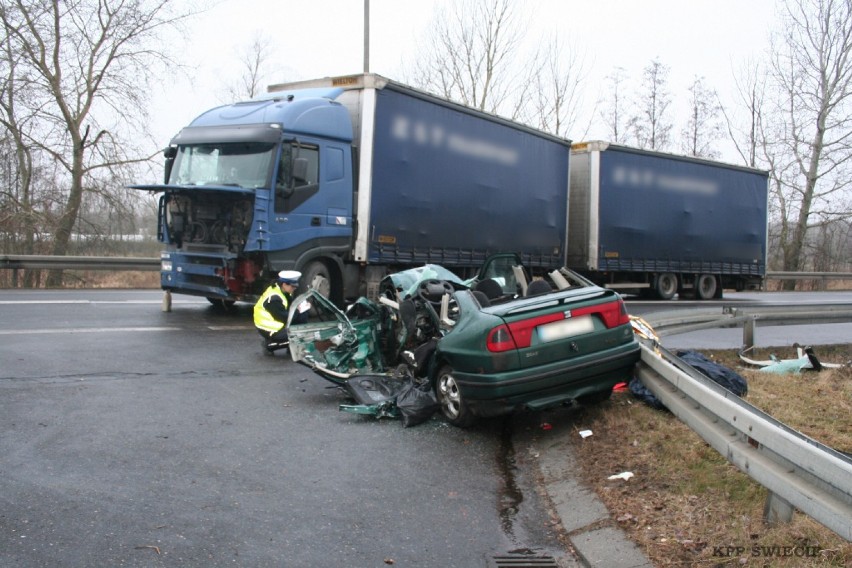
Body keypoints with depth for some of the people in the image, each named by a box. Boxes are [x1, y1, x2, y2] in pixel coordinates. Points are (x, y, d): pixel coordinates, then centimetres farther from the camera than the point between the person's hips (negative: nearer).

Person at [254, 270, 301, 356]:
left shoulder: (280, 290, 0)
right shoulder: (274, 298, -28)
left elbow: (291, 307, 6)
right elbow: (284, 317, -25)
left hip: (275, 322, 9)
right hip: (269, 329, -9)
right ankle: (269, 345, -5)